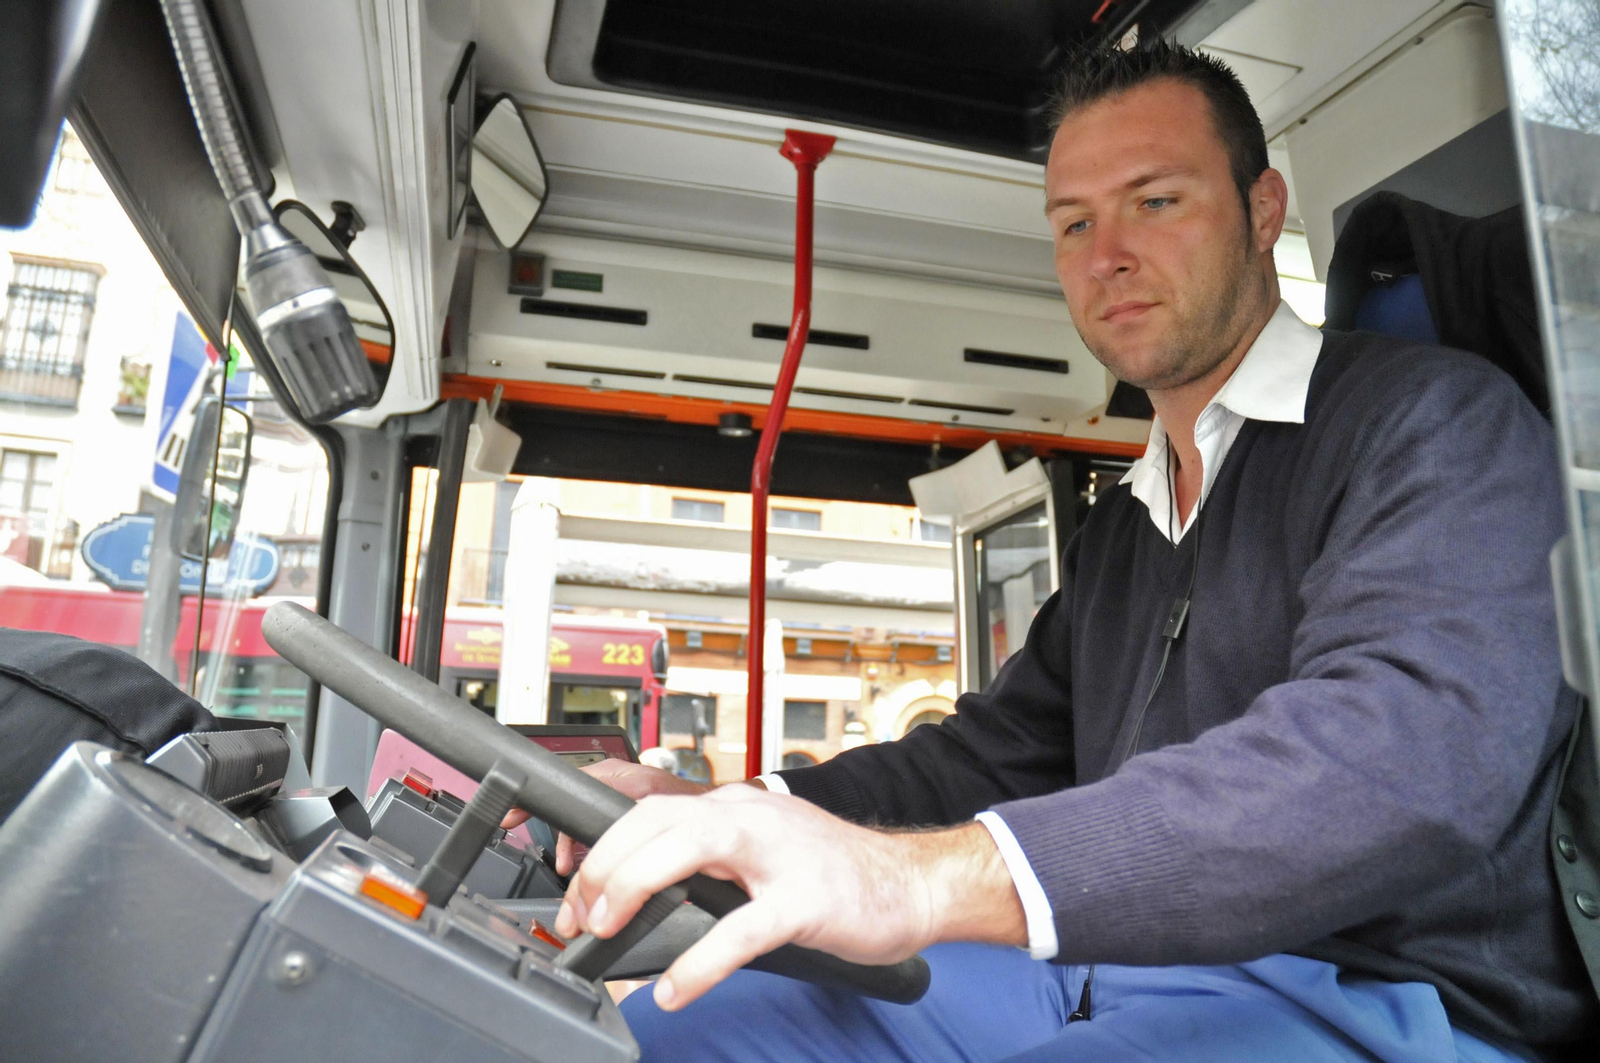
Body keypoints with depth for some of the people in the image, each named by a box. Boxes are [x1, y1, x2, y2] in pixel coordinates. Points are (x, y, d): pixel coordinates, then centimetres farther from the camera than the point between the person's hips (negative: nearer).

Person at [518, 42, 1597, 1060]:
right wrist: (727, 814, 1)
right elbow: (1002, 749, 17)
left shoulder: (1436, 417, -6)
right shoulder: (1119, 528, 18)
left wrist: (934, 876, -37)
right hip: (1101, 971, 7)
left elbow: (1413, 746, -24)